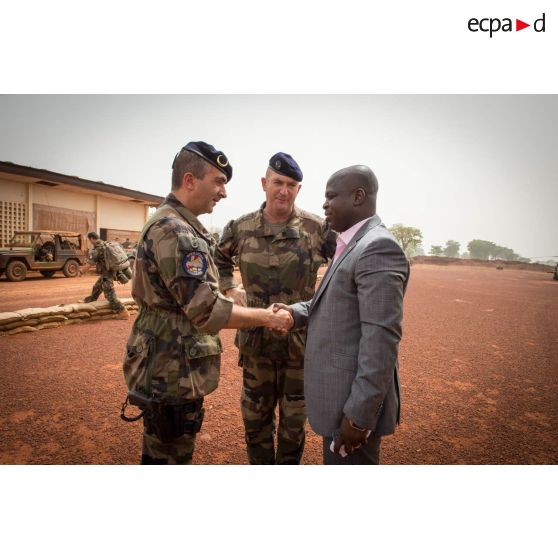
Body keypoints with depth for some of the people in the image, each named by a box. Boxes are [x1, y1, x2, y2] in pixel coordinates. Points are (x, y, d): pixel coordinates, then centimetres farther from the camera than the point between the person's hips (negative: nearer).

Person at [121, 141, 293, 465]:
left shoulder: (181, 226, 12)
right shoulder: (174, 231, -22)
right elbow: (207, 310, -26)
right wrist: (266, 317, -17)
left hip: (170, 369, 10)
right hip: (173, 375, -10)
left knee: (161, 452, 26)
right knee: (170, 457, 9)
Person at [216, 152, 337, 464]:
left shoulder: (317, 228, -10)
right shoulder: (241, 228, -2)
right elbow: (218, 259, 17)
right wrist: (230, 289, 4)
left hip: (301, 340, -2)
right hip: (256, 340, 2)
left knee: (294, 419, 16)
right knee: (255, 415, 19)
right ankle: (260, 465, 43)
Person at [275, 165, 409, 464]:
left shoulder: (378, 247, -21)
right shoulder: (353, 245, 11)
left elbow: (381, 337, -25)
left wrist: (360, 414, -22)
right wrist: (296, 312, -2)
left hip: (355, 401, -9)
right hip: (341, 393, 9)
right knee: (336, 462, 26)